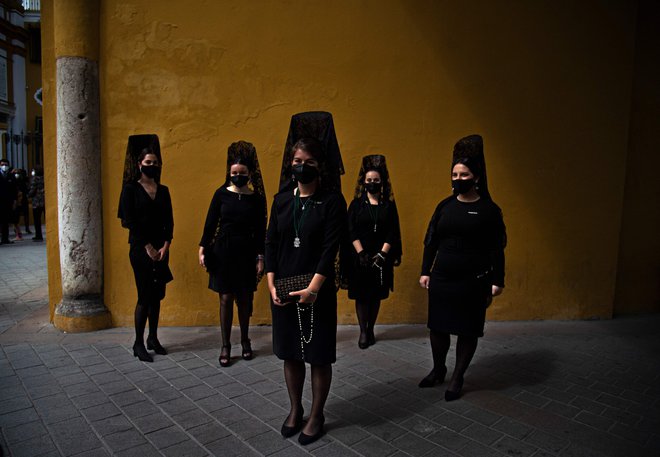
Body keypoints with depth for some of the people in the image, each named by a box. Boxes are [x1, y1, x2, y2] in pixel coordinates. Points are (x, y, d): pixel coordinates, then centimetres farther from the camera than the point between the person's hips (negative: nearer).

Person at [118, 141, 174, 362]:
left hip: (161, 249, 5)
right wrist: (148, 247, -11)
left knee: (157, 295, 8)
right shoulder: (131, 189, -1)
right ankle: (138, 344, 7)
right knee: (145, 296, -4)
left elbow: (169, 221, 7)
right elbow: (129, 221, -8)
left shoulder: (163, 191, 11)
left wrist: (165, 246, -6)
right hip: (140, 249, -4)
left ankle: (153, 338, 21)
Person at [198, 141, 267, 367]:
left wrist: (260, 258, -1)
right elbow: (210, 223, 1)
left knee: (245, 298, 8)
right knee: (226, 298, 2)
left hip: (247, 252, 1)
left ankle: (245, 340, 28)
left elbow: (261, 230, 2)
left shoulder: (257, 197, 1)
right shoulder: (221, 193, 0)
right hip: (223, 251, -1)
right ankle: (226, 345, 14)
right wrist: (202, 248, -6)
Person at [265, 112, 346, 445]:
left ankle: (316, 415, 26)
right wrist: (272, 285, -5)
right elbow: (270, 242, 4)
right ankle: (295, 409, 34)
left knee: (319, 355, 7)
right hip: (284, 287, 4)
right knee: (290, 352, 15)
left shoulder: (332, 201, -6)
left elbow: (330, 248, -13)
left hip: (318, 289, -4)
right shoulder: (282, 199, 5)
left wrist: (313, 288, -21)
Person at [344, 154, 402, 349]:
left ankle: (371, 329, 22)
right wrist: (361, 253, -13)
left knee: (376, 295, 7)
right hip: (359, 257, -1)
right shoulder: (356, 204, 3)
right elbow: (351, 231, -3)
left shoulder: (389, 204, 4)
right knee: (361, 295, 2)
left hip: (381, 258, 1)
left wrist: (382, 254, -11)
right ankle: (363, 331, 12)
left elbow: (393, 232, 0)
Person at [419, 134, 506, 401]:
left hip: (473, 282, -3)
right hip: (441, 279, 4)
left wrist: (497, 281, -6)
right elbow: (431, 242, 9)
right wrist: (425, 272, 7)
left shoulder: (488, 209, -4)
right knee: (438, 327, 11)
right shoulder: (445, 206, 6)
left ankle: (457, 379, 25)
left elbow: (497, 249, -3)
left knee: (467, 331, 7)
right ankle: (438, 371, 33)